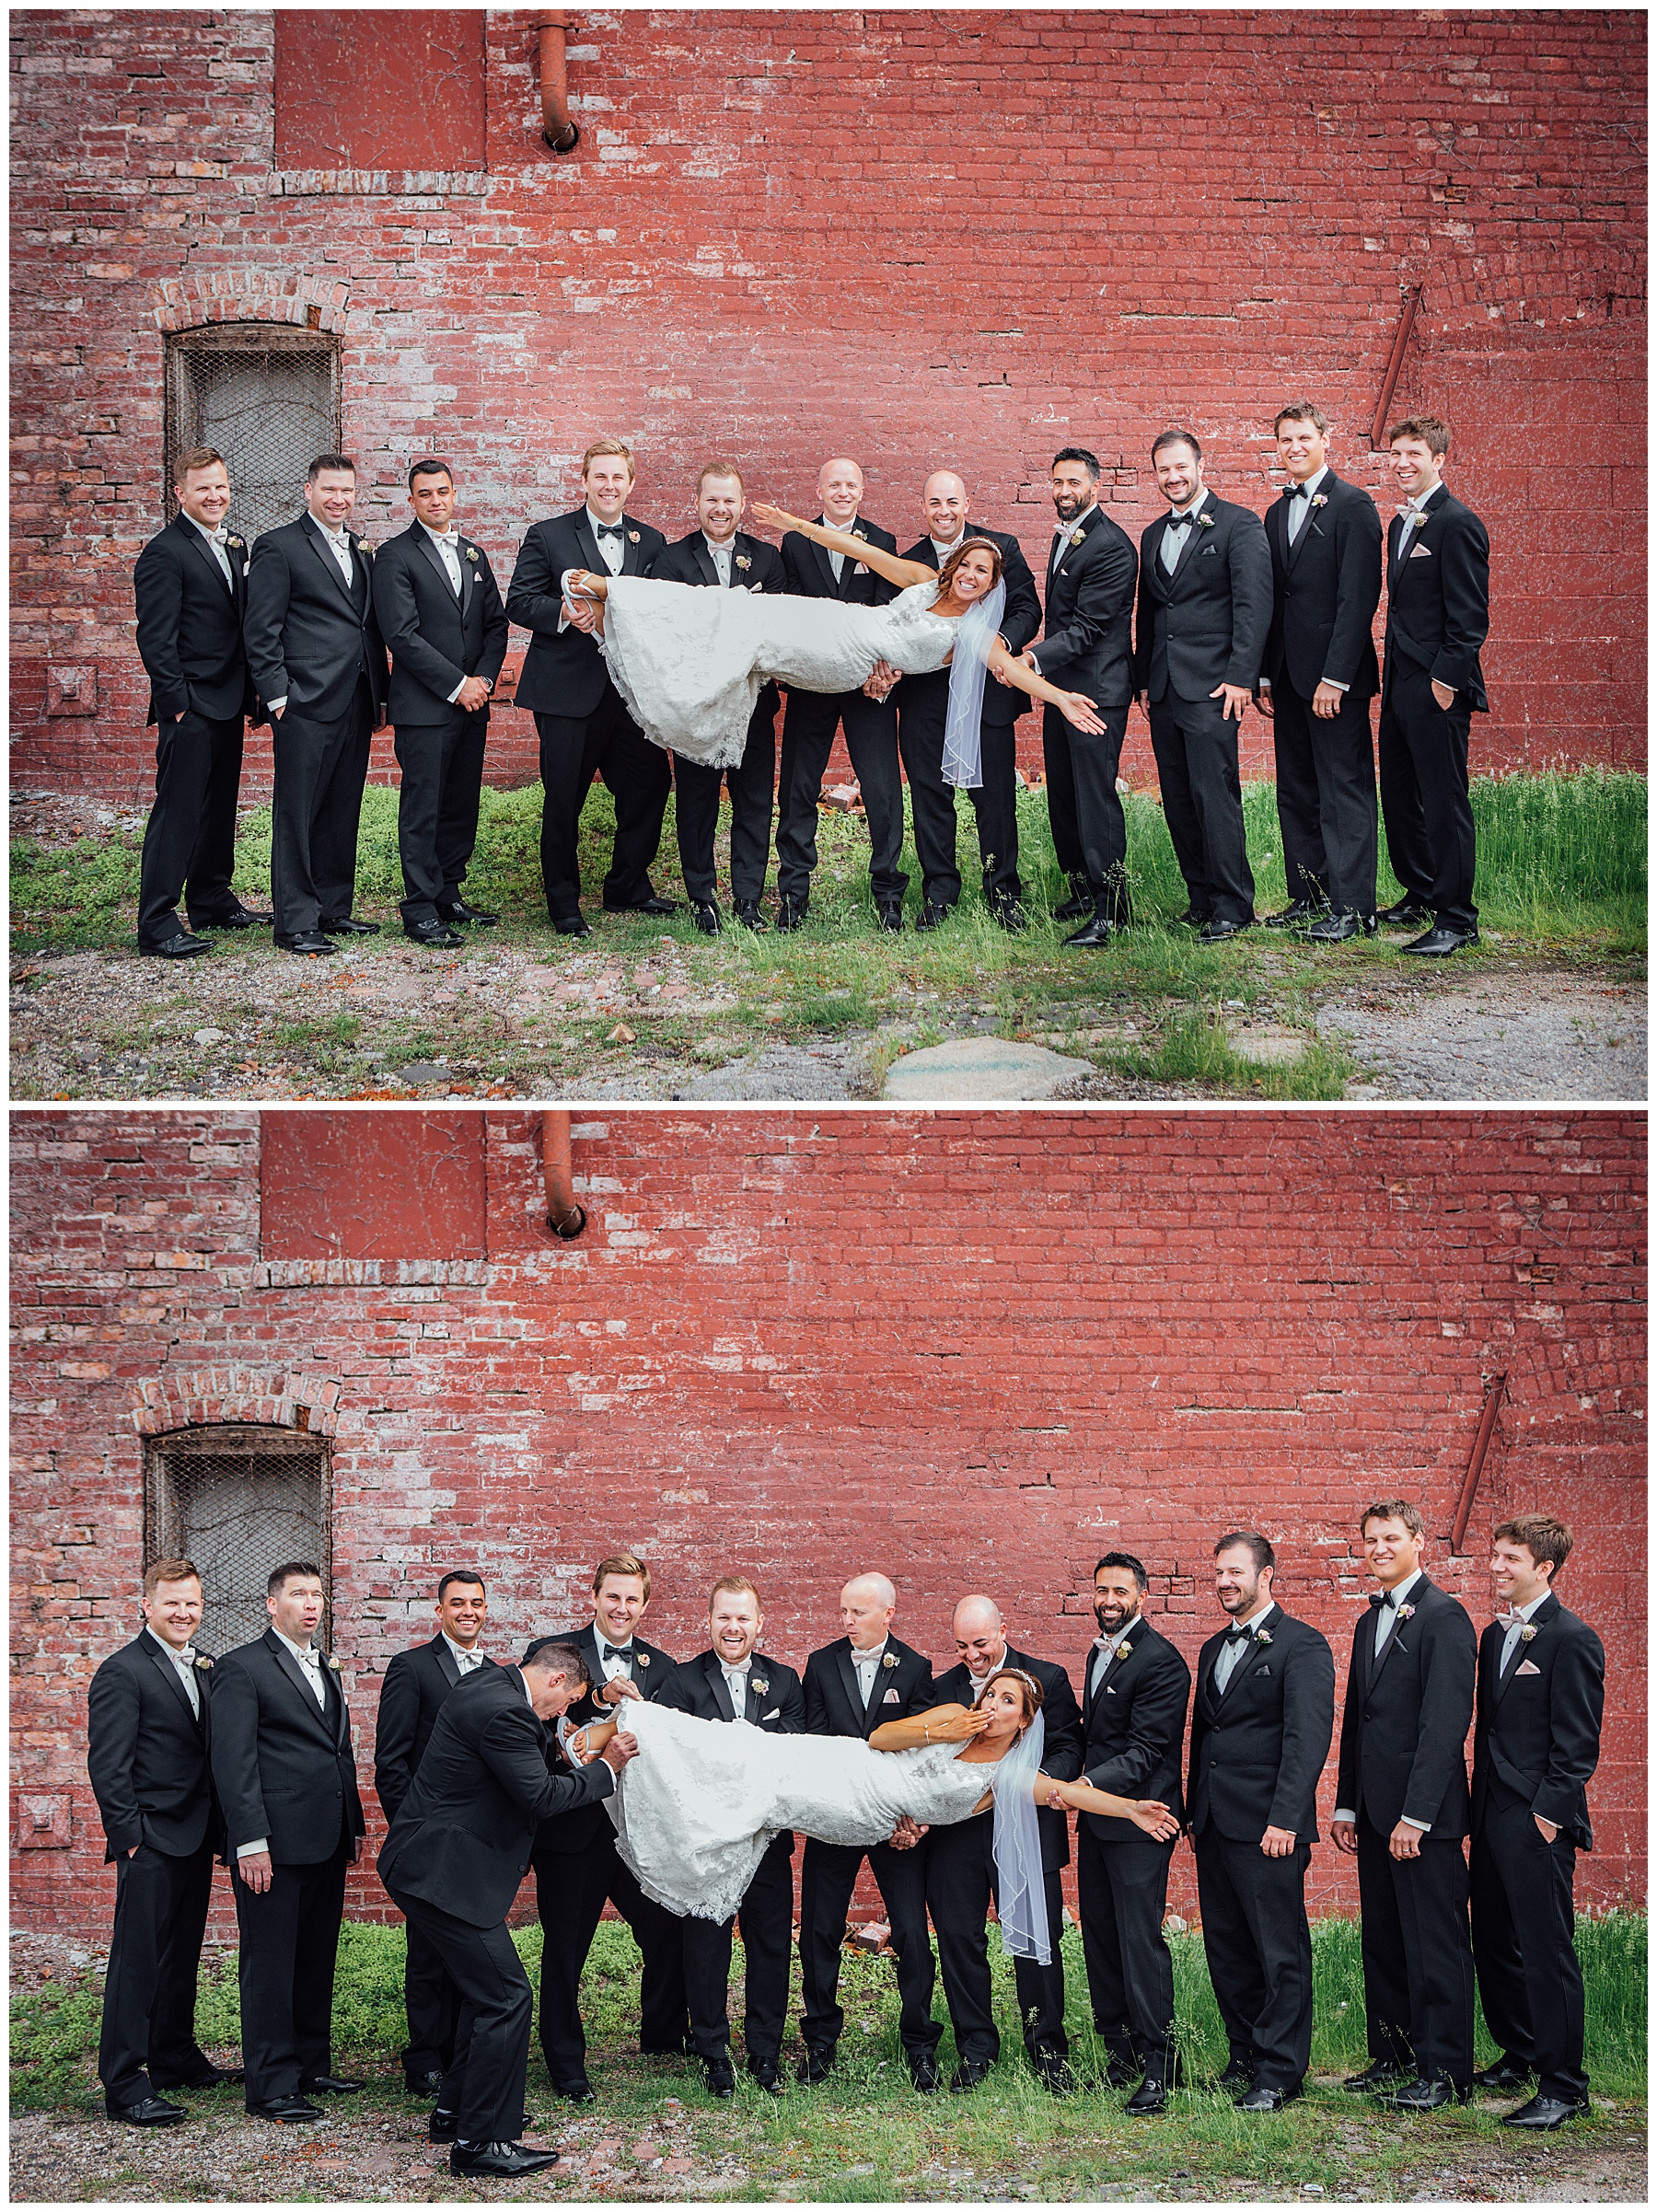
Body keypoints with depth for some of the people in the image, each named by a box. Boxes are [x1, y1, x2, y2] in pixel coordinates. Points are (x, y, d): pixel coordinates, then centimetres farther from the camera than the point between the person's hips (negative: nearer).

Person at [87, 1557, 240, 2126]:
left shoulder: (205, 1668, 13)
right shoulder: (122, 1672, -10)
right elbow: (107, 1766, -13)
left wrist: (221, 1828, 9)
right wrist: (130, 1837, -17)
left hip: (197, 1838, 8)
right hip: (150, 1843, -8)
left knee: (182, 1955, 17)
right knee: (137, 1961, -6)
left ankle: (176, 2058, 29)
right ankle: (124, 2085, -4)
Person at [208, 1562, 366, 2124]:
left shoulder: (327, 1670, 19)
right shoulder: (242, 1667, -6)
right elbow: (233, 1762, -12)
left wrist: (354, 1826, 18)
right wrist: (251, 1842, -18)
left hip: (326, 1843, 8)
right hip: (275, 1843, -8)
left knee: (317, 1960, 13)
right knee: (270, 1965, -4)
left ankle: (312, 2067, 22)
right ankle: (271, 2086, -2)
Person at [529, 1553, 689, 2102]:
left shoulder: (660, 1667, 11)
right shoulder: (559, 1652, -1)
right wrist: (600, 1696, -27)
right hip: (573, 1828, -3)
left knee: (668, 1935, 8)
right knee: (564, 1952, 5)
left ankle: (663, 2040, 30)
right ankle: (566, 2064, 16)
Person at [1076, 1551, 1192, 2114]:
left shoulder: (1161, 1662, -13)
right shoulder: (1099, 1653, 16)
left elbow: (1144, 1752, -19)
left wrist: (1087, 1784, -29)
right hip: (1095, 1819, 9)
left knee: (1140, 1942, -10)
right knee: (1100, 1941, 10)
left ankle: (1157, 2067, -6)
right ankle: (1119, 2059, 17)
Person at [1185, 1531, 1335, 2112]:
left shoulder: (1302, 1646, -7)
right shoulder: (1214, 1649, 18)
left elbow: (1308, 1736, -14)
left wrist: (1285, 1818, -20)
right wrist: (1194, 1812, 17)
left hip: (1267, 1827, -8)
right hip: (1215, 1825, 8)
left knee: (1280, 1950, -4)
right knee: (1226, 1950, 11)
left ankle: (1280, 2073, 1)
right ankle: (1245, 2057, 21)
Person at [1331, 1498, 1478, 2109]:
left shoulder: (1443, 1616, -10)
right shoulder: (1369, 1622, 18)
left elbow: (1445, 1722, -17)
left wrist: (1415, 1815, -19)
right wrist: (1345, 1806, 16)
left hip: (1424, 1813, -9)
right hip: (1375, 1812, 9)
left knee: (1435, 1943, -5)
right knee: (1383, 1943, 12)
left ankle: (1445, 2072, -1)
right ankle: (1392, 2059, 19)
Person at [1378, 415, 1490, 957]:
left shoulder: (1458, 524, -12)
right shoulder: (1400, 525, 17)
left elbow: (1470, 617, -15)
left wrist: (1446, 680, -19)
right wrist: (1392, 675, 16)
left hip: (1437, 689, -9)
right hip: (1400, 686, 9)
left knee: (1445, 801, -5)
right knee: (1399, 796, 14)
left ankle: (1456, 918, -1)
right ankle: (1420, 895, 27)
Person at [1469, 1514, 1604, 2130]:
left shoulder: (1572, 1639, -10)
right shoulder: (1495, 1635, 16)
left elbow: (1577, 1743, -12)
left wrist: (1548, 1814, -16)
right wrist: (1481, 1807, 16)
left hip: (1538, 1824, -8)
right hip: (1492, 1819, 8)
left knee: (1547, 1951, -6)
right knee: (1495, 1943, 14)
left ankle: (1563, 2084, -2)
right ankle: (1517, 2055, 29)